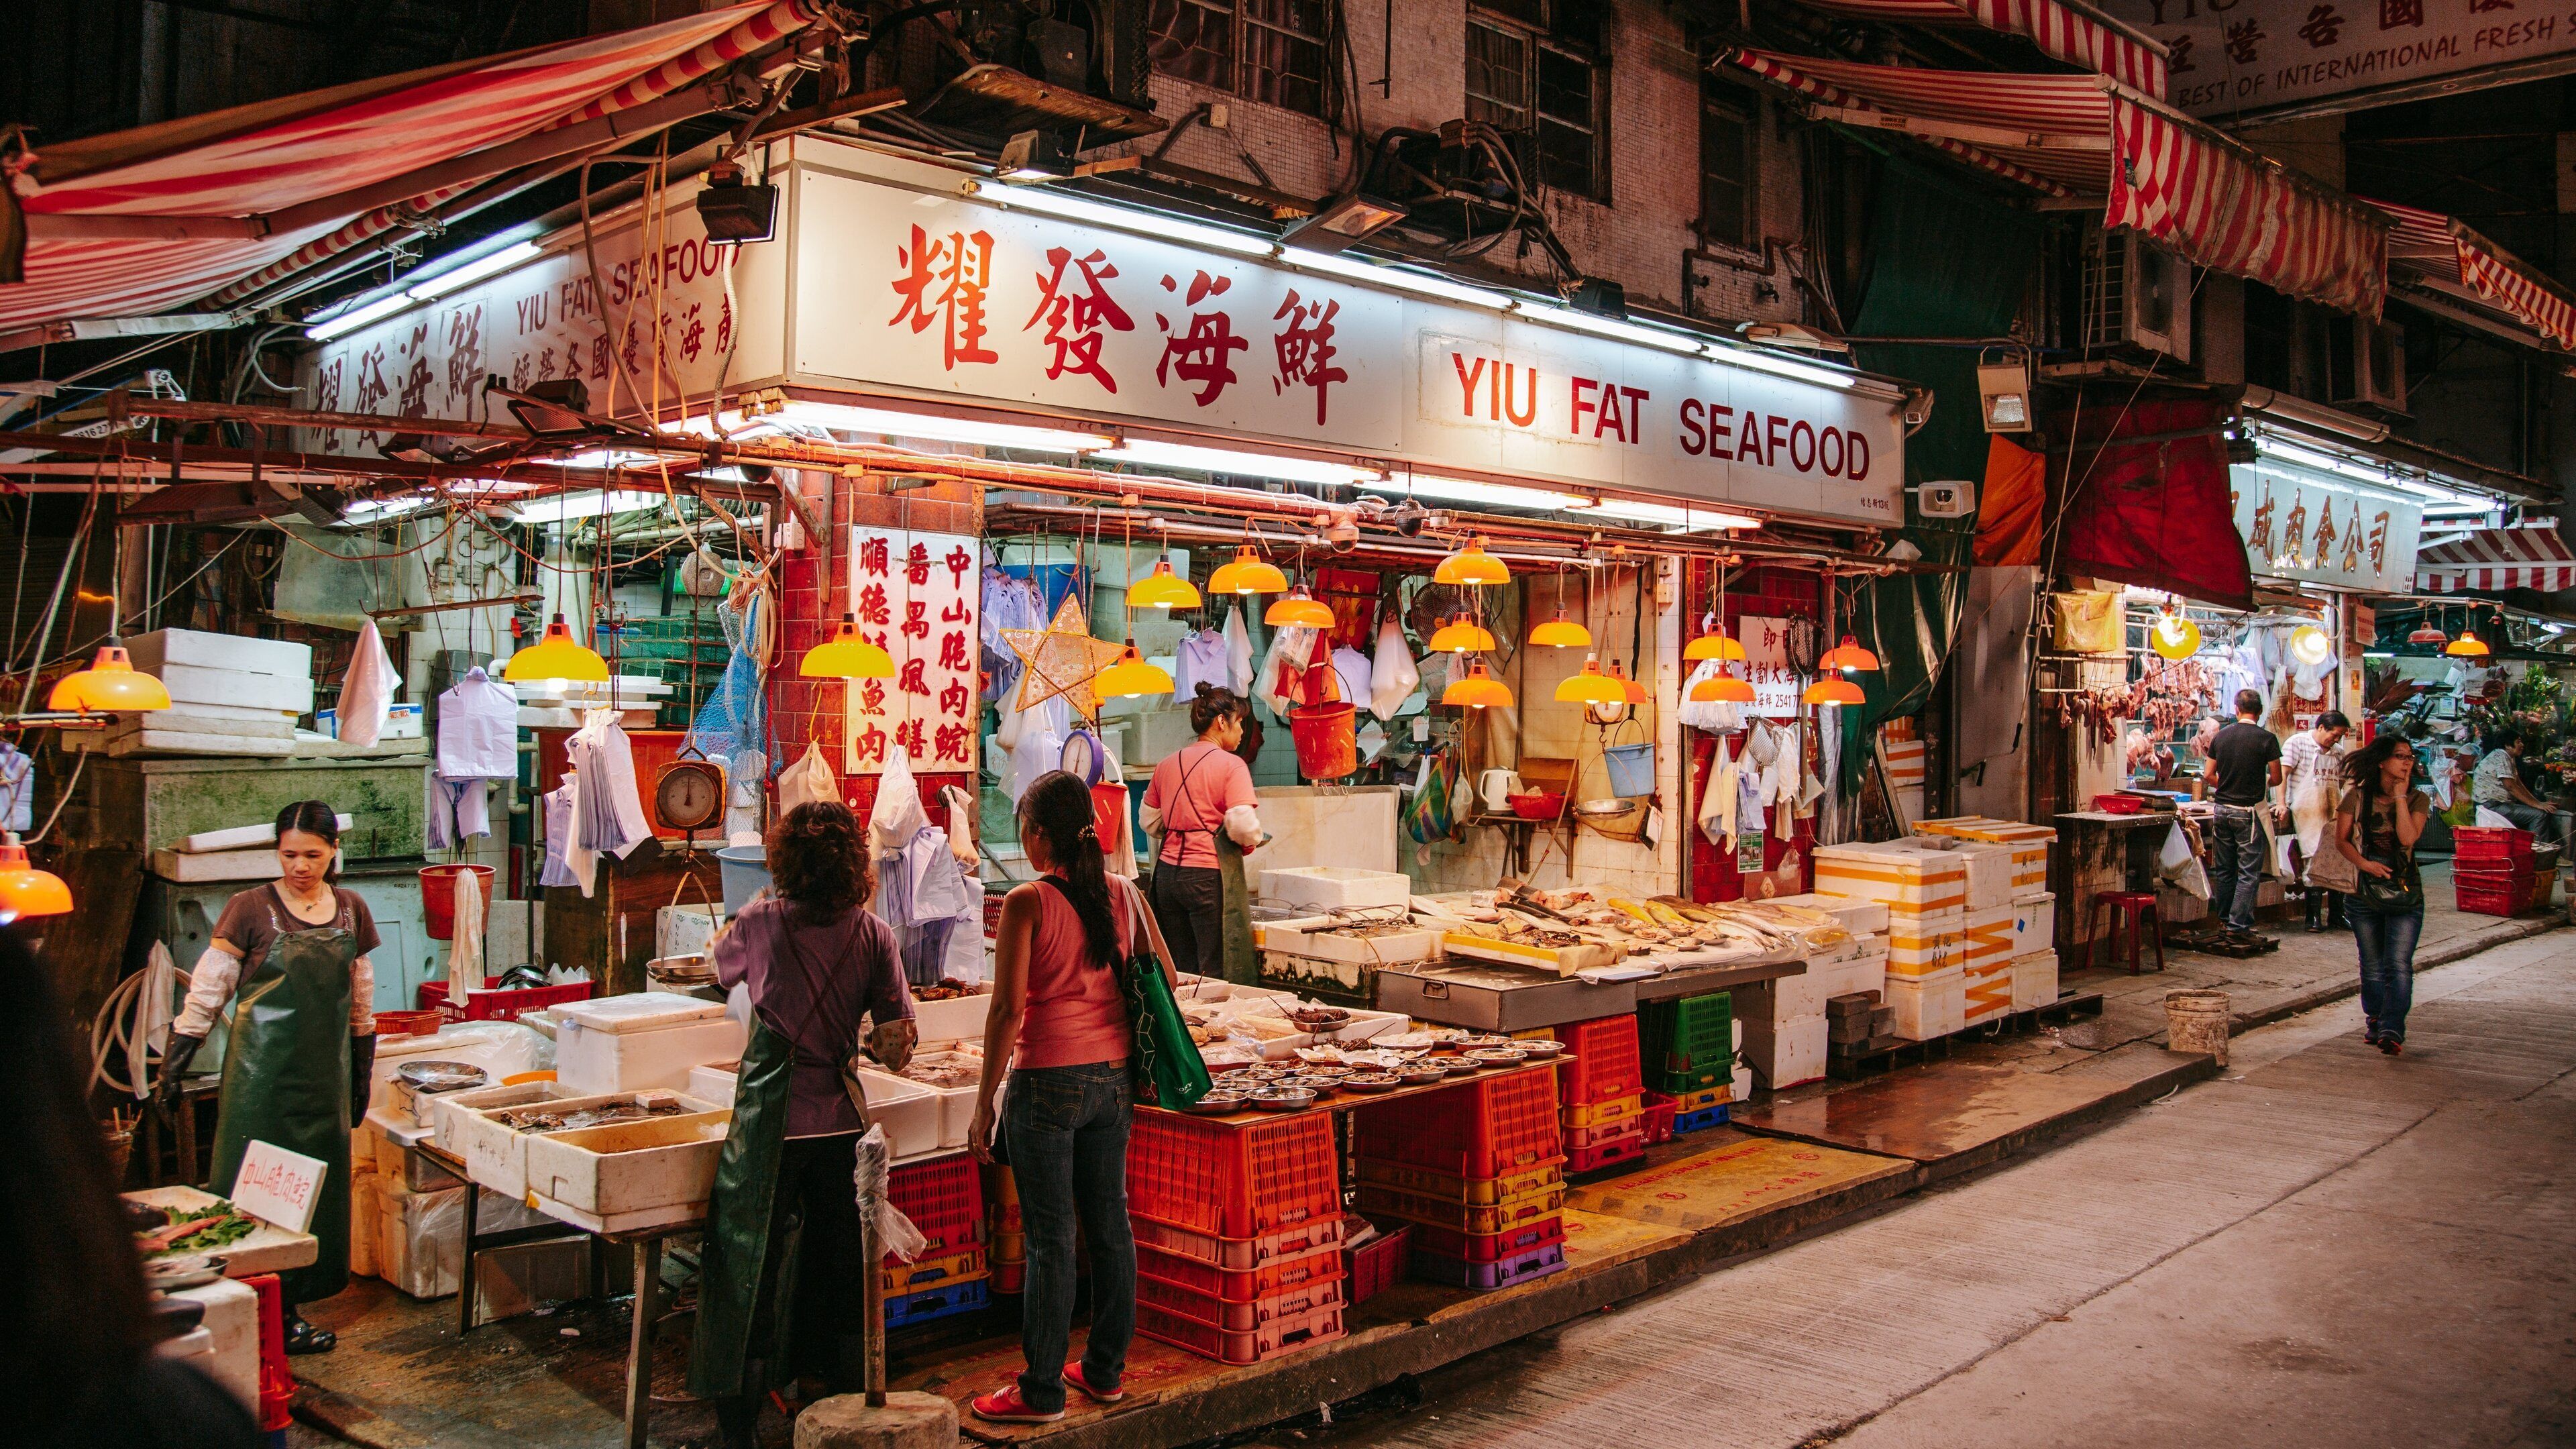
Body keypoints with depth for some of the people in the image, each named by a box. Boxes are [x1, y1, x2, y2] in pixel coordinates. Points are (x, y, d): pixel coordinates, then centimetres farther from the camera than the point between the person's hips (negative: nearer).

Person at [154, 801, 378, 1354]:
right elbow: (206, 994, -4)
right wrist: (174, 1065, -7)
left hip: (325, 1074, 4)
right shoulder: (251, 909, -6)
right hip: (262, 1073, -4)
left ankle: (289, 1309, 19)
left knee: (318, 1189, 8)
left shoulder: (351, 911, 6)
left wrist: (363, 1072, 15)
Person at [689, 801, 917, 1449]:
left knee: (752, 1263, 7)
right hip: (840, 1121, 2)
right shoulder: (873, 934, -4)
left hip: (770, 1120, -2)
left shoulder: (760, 923, -8)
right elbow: (898, 1039, -5)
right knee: (841, 1266, 15)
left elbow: (723, 970, 16)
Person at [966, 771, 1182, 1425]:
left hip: (1047, 1082, -5)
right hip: (1112, 1079, 5)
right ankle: (1106, 1371, 27)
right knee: (1110, 1225, 14)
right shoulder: (1125, 894, 2)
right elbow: (1165, 979, 7)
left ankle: (1043, 1390, 13)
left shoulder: (1027, 903, -14)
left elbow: (1008, 1010, -15)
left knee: (1050, 1237, 3)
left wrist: (984, 1101, -8)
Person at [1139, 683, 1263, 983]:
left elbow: (1149, 822, 18)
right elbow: (1244, 828, -16)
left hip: (1168, 872, 6)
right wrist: (1250, 842, 4)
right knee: (1217, 977, -2)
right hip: (1209, 877, -6)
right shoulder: (1231, 765, -8)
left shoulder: (1168, 764, 11)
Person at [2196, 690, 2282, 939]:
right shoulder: (2266, 739, -9)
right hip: (2249, 811, -4)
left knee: (2224, 870, 13)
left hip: (2223, 809, 4)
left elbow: (2208, 776, 6)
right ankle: (2239, 924, -2)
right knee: (2248, 872, 0)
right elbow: (2276, 778, -5)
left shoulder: (2221, 736, 3)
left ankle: (2222, 919, 21)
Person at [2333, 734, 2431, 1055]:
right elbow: (2341, 840, 5)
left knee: (2399, 965, -12)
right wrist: (2364, 863, -12)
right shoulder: (2358, 797, 2)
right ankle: (2375, 1021, 26)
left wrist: (2400, 796, -12)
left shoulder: (2418, 800, 2)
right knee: (2373, 966, 10)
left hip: (2405, 893, -1)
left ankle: (2392, 1030, -18)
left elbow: (2408, 838, -15)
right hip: (2365, 892, 1)